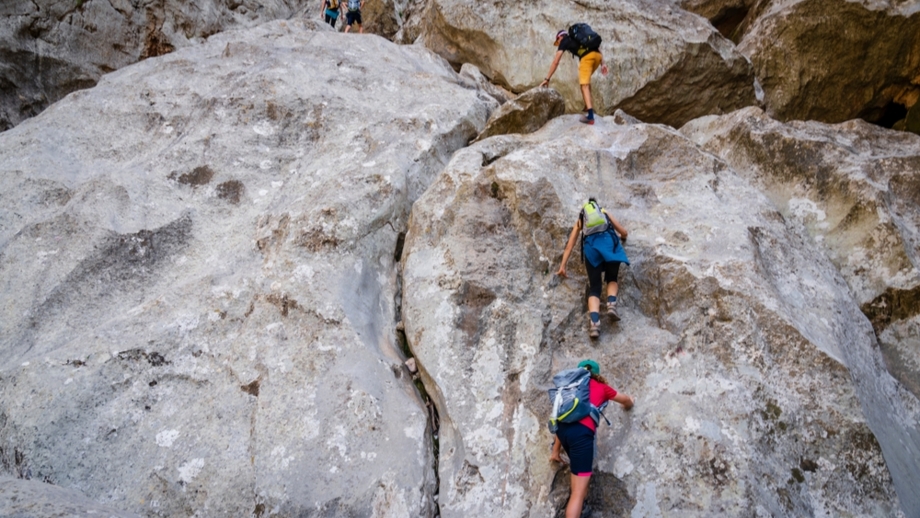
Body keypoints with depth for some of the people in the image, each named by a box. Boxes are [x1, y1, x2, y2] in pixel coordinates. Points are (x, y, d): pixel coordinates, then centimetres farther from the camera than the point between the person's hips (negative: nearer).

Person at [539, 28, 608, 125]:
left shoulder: (564, 41, 21)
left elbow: (555, 62, 15)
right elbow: (597, 49, 30)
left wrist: (547, 79, 17)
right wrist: (603, 63, 21)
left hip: (587, 57, -6)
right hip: (598, 55, 6)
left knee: (584, 85, -6)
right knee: (585, 79, 29)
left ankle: (590, 117, -18)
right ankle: (588, 105, 26)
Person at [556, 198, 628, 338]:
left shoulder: (580, 220, 34)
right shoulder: (605, 213, 35)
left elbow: (569, 245, 26)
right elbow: (624, 233, 40)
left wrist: (563, 266, 25)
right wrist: (621, 239, 63)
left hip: (591, 245, 0)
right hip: (608, 241, 0)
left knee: (594, 287, -3)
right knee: (612, 279, 18)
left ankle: (594, 322, -27)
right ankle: (611, 304, -14)